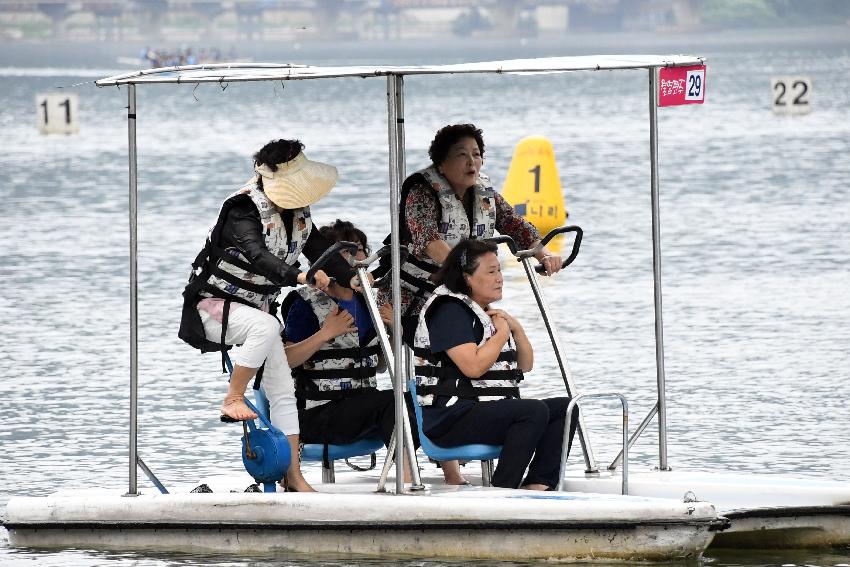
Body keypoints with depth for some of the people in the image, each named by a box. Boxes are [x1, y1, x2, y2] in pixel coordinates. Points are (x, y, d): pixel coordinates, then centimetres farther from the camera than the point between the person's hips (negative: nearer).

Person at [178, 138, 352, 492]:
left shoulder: (298, 215, 3)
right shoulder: (245, 210, -23)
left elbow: (321, 251, 10)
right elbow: (257, 256, -39)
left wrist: (353, 280, -6)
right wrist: (297, 276, -54)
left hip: (257, 308, 8)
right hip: (214, 304, -8)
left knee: (283, 391, 1)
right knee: (267, 326, -39)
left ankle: (294, 477, 4)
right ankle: (233, 400, -27)